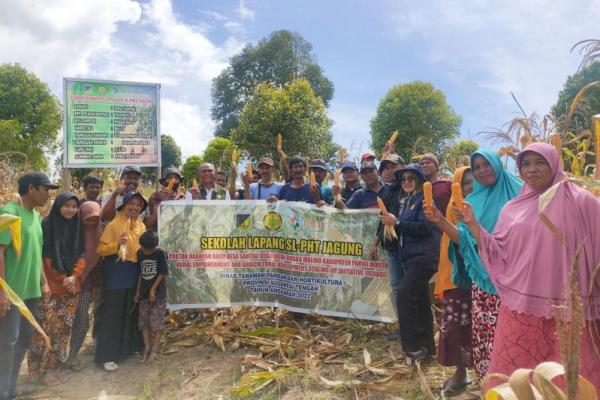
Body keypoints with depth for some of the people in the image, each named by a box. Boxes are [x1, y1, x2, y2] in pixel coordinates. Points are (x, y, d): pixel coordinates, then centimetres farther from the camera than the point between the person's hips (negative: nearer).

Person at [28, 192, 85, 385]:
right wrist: (62, 279, -9)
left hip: (71, 286, 5)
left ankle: (54, 366, 18)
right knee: (47, 327, -4)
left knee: (63, 327, 7)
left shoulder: (77, 228, 9)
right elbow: (44, 257, -7)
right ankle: (41, 368, 10)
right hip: (50, 286, -5)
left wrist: (74, 277, -8)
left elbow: (81, 256, 8)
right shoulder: (47, 225, -6)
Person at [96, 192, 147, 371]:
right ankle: (106, 356, 6)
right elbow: (101, 249, -15)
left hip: (135, 275, 7)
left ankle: (129, 348, 29)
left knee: (132, 313, 15)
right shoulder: (114, 225, -10)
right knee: (113, 314, -2)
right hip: (117, 275, -6)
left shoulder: (141, 226, 9)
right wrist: (118, 244, -30)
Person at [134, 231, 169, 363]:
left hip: (158, 293, -5)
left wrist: (153, 289, -13)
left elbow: (162, 274, -10)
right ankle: (147, 348, 19)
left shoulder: (160, 254, -11)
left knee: (157, 321, 0)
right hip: (144, 293, 5)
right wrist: (137, 291, 10)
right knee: (144, 321, 9)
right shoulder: (140, 253, 3)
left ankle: (155, 348, 9)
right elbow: (140, 274, 10)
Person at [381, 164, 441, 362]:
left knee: (404, 296, -17)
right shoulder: (406, 202, 18)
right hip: (410, 257, 10)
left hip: (423, 257, -10)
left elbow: (423, 227, -21)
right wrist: (392, 223, 3)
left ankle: (413, 348, -9)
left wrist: (397, 222, -20)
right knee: (420, 301, 14)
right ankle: (426, 346, 24)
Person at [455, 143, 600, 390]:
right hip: (519, 309, 3)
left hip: (567, 310, -3)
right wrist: (472, 223, -2)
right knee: (514, 378, 11)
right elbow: (497, 254, 6)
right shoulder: (513, 208, 8)